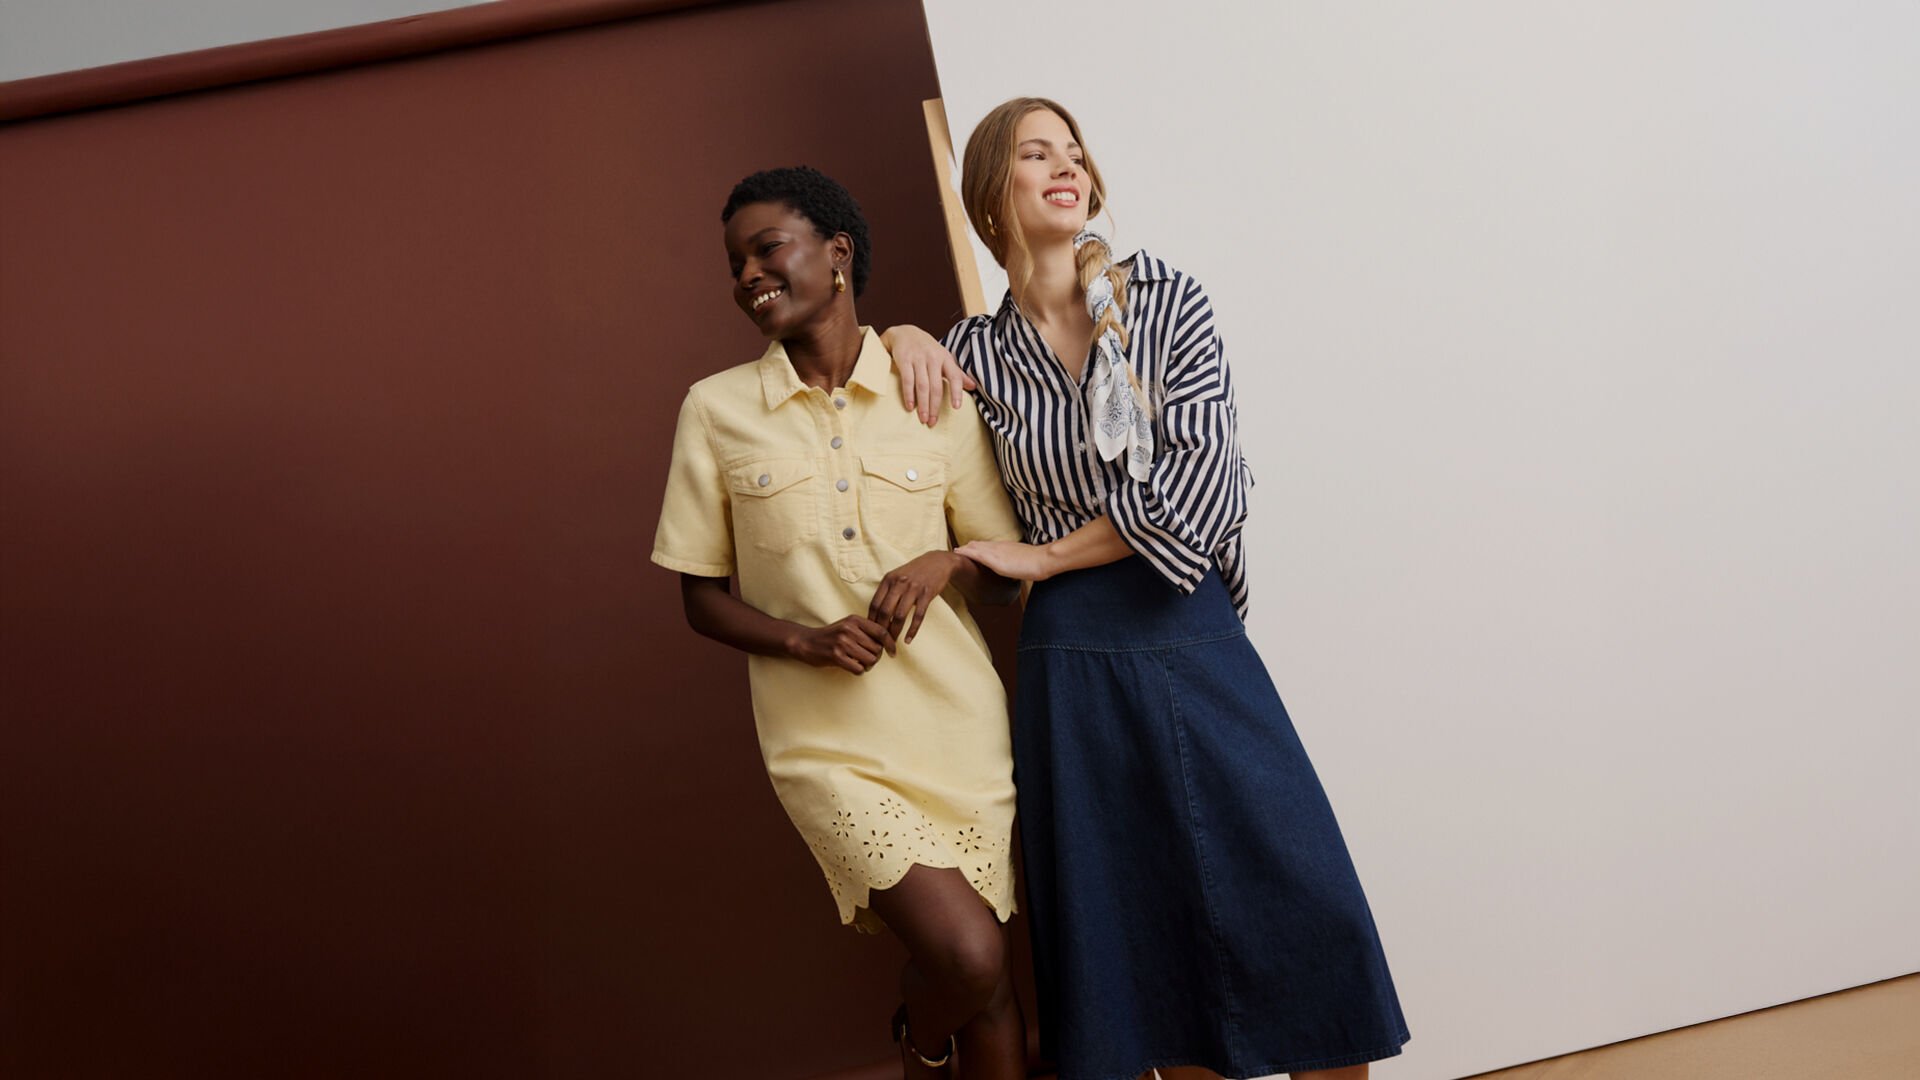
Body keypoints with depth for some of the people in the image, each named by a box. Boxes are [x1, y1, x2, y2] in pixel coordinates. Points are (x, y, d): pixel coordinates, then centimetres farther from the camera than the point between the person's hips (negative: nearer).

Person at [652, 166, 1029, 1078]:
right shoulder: (716, 410, 1)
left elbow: (1007, 573, 10)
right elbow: (701, 598, 5)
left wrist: (944, 564, -13)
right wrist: (807, 641, -13)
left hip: (959, 728, 2)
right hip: (831, 746, -2)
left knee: (990, 996, 5)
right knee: (966, 954, -16)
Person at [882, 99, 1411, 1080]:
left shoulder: (1170, 301, 0)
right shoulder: (976, 352, 4)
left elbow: (1199, 479, -11)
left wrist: (1041, 556, -8)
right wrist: (901, 335, 2)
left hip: (1197, 640, 0)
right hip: (1074, 660, 1)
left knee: (1303, 909, -2)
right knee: (1137, 928, 7)